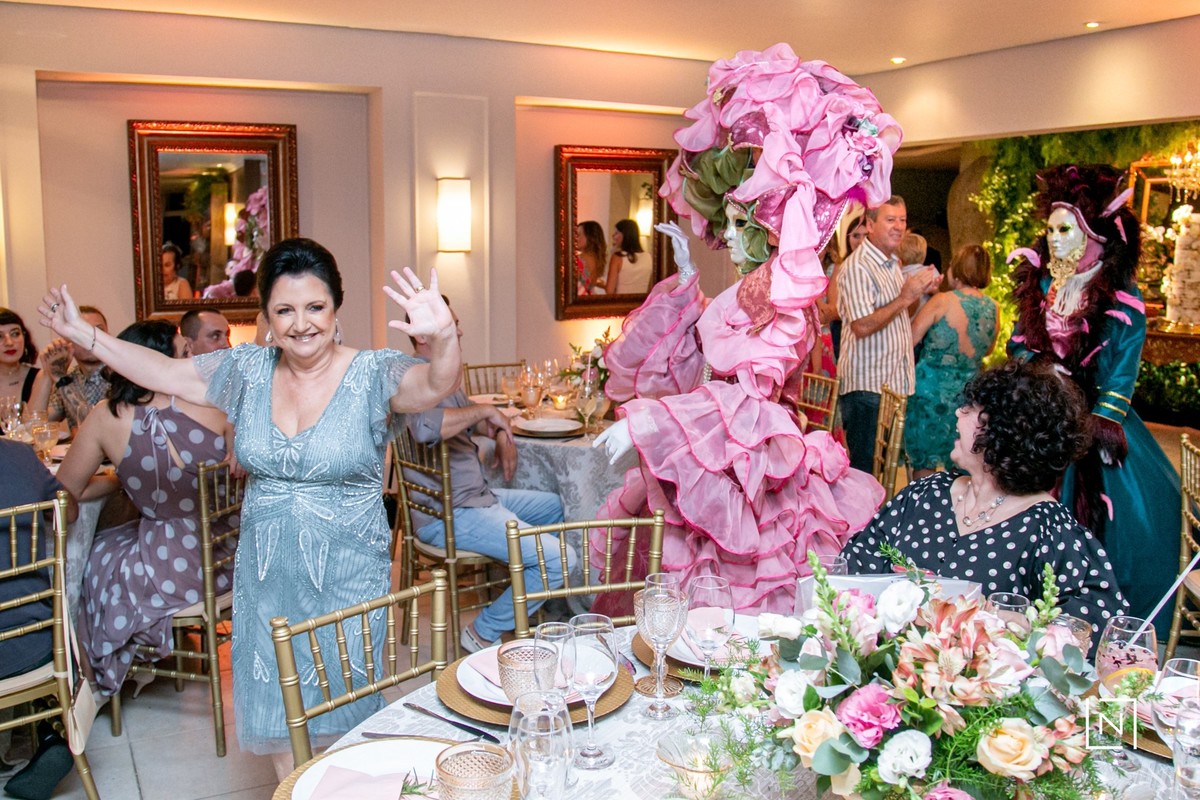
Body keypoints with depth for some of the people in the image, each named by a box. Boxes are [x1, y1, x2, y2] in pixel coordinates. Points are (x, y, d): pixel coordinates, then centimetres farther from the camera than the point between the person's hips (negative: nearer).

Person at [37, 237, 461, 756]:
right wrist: (80, 332, 10)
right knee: (278, 718, 17)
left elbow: (436, 385, -31)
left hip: (347, 581, -4)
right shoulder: (247, 371, 2)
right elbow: (162, 372, 11)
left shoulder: (372, 374, -12)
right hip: (265, 577, 4)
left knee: (344, 719, 8)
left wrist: (442, 337, -52)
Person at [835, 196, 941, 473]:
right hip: (867, 386, -9)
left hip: (894, 383, 9)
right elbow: (862, 326, -24)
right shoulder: (858, 266, -15)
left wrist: (920, 291, 9)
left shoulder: (893, 263, 16)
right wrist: (906, 297, -19)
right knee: (864, 470, -3)